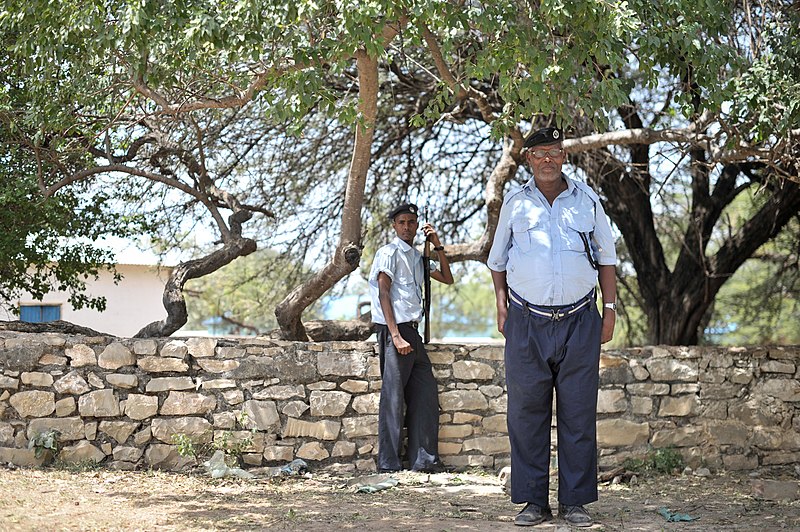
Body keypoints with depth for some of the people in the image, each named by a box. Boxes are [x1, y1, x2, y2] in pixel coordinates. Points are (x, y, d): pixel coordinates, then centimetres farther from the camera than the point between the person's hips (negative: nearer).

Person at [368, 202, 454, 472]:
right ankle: (389, 463, -4)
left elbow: (447, 279, 26)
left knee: (425, 393, 6)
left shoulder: (416, 257, 21)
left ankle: (423, 459, 10)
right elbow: (383, 294, -12)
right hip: (395, 330, -9)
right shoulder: (389, 253, -4)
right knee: (393, 397, -7)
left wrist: (438, 246, 13)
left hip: (412, 331, 9)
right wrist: (396, 336, -20)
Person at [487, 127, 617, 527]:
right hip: (527, 324, 0)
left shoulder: (587, 200, 8)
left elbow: (606, 257, 13)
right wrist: (501, 305, 5)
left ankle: (574, 501, 7)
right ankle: (534, 501, 8)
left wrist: (610, 308, 7)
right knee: (527, 414, 1)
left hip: (579, 322, 0)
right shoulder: (515, 203, 9)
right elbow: (497, 261, 17)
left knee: (578, 415, 1)